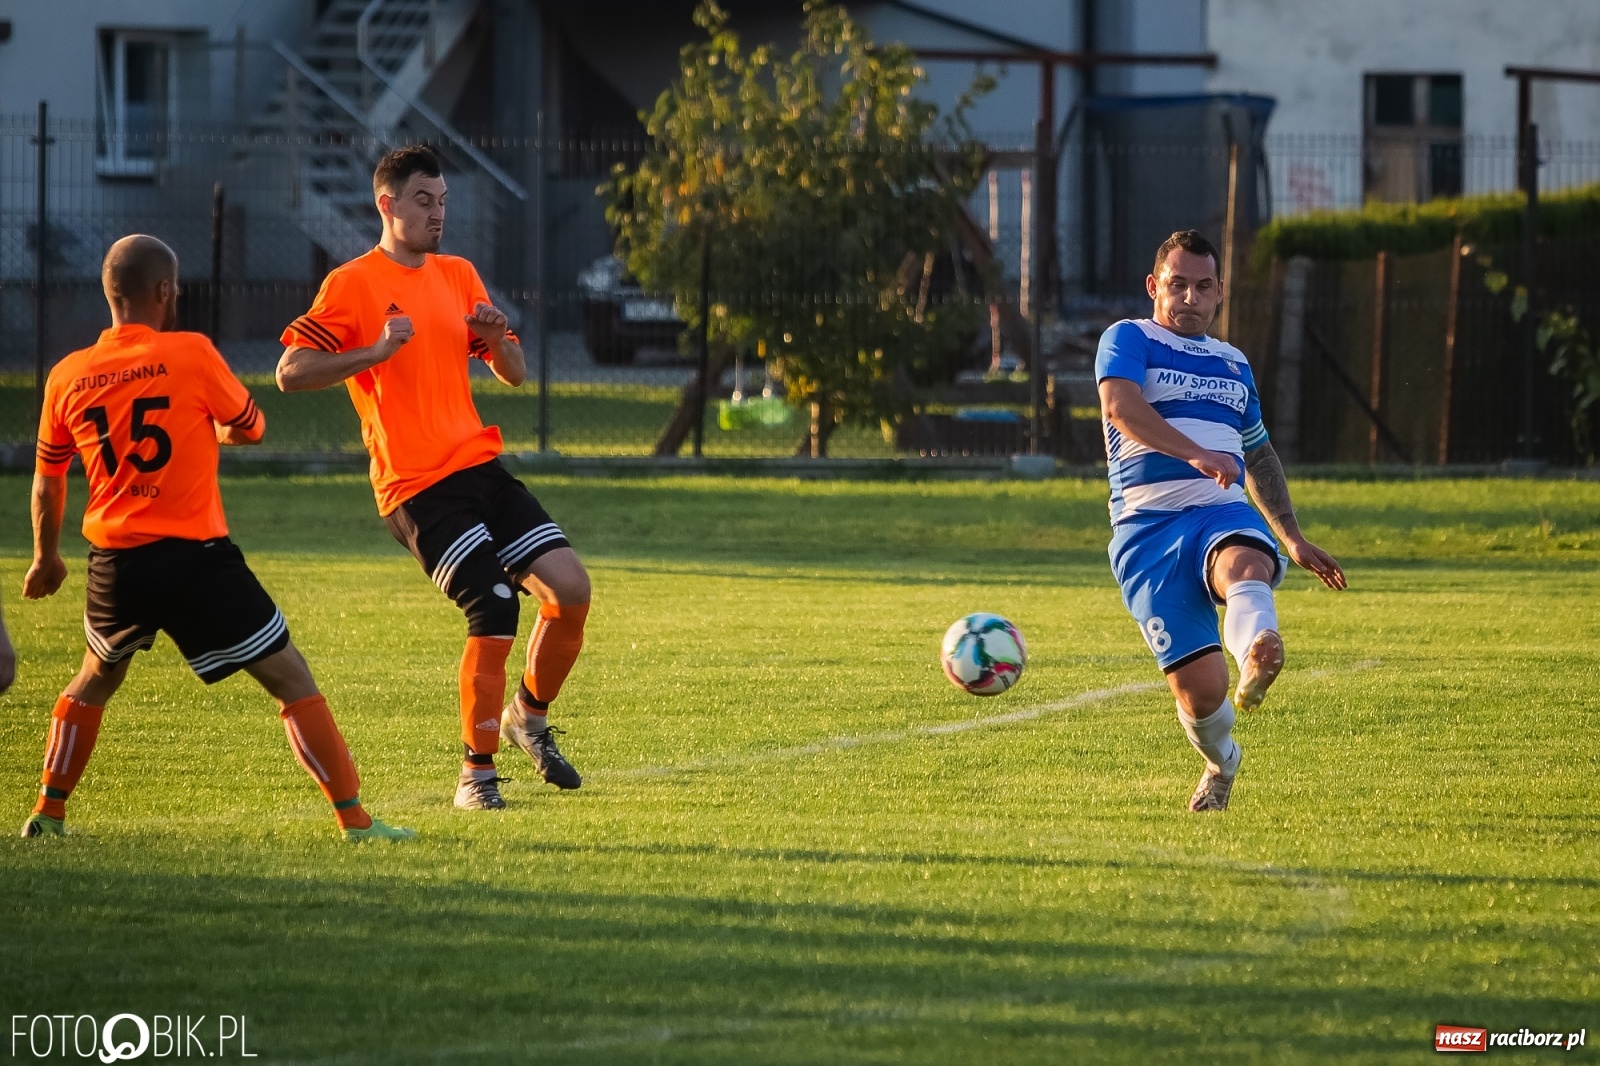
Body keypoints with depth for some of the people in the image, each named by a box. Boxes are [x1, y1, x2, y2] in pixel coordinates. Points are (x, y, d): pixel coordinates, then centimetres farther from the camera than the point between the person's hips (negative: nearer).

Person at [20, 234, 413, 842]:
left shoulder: (67, 377, 3)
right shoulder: (191, 355, -8)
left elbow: (47, 479, 16)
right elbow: (250, 427, 7)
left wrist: (46, 558, 32)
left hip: (116, 564, 4)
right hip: (196, 558, -4)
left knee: (93, 684, 30)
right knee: (293, 681, 3)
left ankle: (47, 814, 29)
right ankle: (354, 819, -3)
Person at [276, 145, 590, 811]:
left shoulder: (458, 276, 16)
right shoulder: (353, 284, -4)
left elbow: (514, 375, 20)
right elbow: (290, 372, -11)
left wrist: (497, 339, -3)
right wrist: (376, 350, -21)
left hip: (480, 467, 6)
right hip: (417, 487, -6)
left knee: (570, 588, -6)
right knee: (494, 610, -19)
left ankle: (530, 716, 19)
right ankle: (477, 775, -4)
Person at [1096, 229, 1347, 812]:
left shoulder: (1234, 364, 25)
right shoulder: (1128, 339, 6)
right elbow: (1120, 404, -17)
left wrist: (1294, 538, 36)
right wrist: (1197, 455, -30)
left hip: (1224, 514, 3)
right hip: (1147, 527, -3)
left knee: (1245, 565, -37)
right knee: (1198, 686, -12)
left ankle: (1256, 659, -70)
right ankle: (1221, 761, 22)